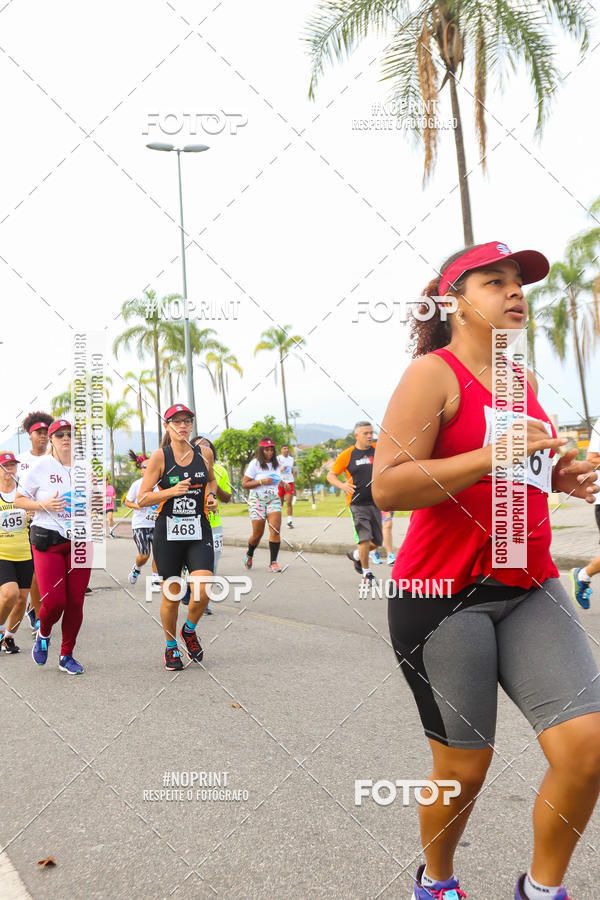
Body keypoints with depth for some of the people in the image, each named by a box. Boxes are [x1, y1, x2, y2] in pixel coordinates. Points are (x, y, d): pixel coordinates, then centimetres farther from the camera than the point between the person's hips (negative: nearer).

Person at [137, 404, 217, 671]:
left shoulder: (204, 453, 5)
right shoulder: (160, 457, -5)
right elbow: (142, 499, -6)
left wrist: (211, 496, 6)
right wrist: (172, 491, -19)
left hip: (199, 532, 2)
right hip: (168, 533, -2)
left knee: (202, 591, -14)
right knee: (171, 595, 5)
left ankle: (189, 631, 18)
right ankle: (171, 647, 29)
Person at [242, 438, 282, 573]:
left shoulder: (275, 464, 12)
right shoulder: (255, 464, -4)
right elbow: (244, 484, -6)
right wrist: (261, 482, -16)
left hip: (274, 499, 4)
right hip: (257, 500, -4)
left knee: (275, 530, -14)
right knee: (258, 533, 0)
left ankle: (273, 562, -12)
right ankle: (249, 554, 30)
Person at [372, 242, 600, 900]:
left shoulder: (523, 381, 15)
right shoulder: (434, 373, -8)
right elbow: (388, 487, -18)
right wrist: (495, 454, -23)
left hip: (528, 587, 7)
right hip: (445, 595, -6)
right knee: (464, 768, 4)